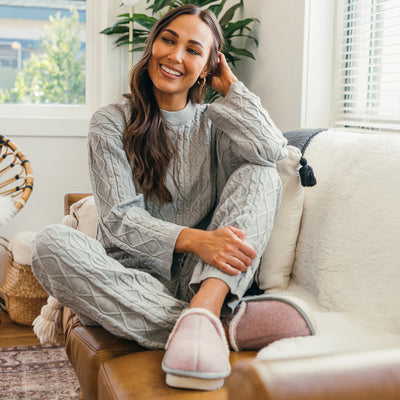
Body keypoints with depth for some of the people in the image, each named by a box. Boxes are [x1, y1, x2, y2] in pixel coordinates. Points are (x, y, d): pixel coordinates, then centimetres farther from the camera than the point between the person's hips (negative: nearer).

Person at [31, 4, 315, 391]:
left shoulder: (212, 123, 11)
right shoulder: (113, 123, 4)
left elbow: (271, 149, -13)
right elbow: (119, 220, -8)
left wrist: (230, 84, 3)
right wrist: (193, 239, -27)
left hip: (206, 277, 2)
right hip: (135, 279, -1)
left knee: (260, 173, -15)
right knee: (50, 243, -30)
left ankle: (203, 309, -38)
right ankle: (224, 325, -34)